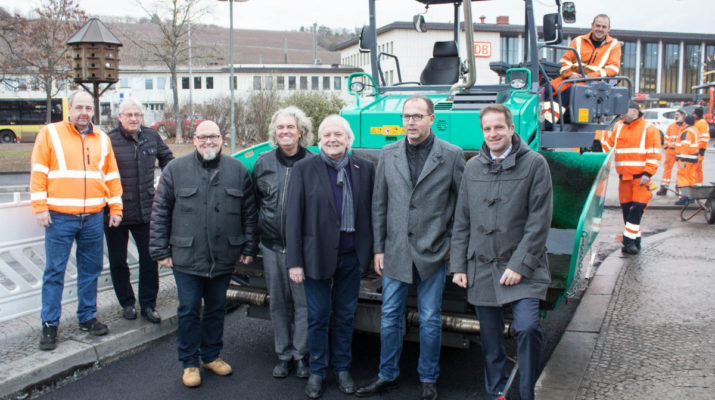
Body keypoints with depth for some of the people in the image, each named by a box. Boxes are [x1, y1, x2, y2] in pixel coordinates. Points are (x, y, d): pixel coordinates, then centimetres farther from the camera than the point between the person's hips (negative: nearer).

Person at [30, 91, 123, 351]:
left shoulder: (102, 139, 12)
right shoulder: (50, 134, 1)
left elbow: (112, 176, 14)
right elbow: (38, 173, -3)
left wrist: (115, 208, 9)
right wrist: (40, 207, -9)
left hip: (93, 217, 4)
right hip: (60, 217, -4)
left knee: (91, 269, 10)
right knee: (54, 271, 1)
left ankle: (87, 317, 24)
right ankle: (50, 325, 11)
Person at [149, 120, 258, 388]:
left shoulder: (237, 171, 4)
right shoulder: (175, 170, 0)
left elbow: (250, 213, 7)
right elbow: (160, 213, 1)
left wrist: (249, 248, 4)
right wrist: (160, 251, -3)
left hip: (224, 258, 2)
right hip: (187, 258, -1)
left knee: (216, 310, 15)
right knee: (189, 312, 7)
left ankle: (211, 356, 33)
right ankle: (190, 363, 23)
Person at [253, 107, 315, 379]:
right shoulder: (263, 163, 6)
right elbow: (255, 201, 15)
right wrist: (258, 232, 12)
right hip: (272, 246, 4)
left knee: (303, 302, 2)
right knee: (278, 302, 12)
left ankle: (301, 354, 19)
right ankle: (283, 354, 26)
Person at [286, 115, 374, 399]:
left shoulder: (365, 168, 1)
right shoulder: (304, 169, -5)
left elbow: (372, 212, 5)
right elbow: (294, 217, -7)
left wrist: (374, 252, 2)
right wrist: (294, 261, -9)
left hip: (351, 257, 2)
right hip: (318, 256, -2)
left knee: (345, 317, 14)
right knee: (318, 317, 10)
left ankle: (342, 369, 32)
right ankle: (317, 372, 28)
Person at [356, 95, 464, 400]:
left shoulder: (452, 155, -5)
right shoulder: (388, 154, 3)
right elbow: (379, 205, 6)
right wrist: (378, 249, 4)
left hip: (433, 253, -2)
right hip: (395, 252, 3)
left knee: (430, 320, 9)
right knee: (390, 317, 12)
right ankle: (387, 375, 29)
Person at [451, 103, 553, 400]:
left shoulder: (534, 164, -3)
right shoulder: (473, 167, 9)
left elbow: (539, 221, -8)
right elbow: (462, 222, 11)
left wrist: (520, 265, -13)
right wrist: (458, 265, 6)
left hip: (522, 267, -3)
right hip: (481, 267, 4)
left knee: (527, 327, -17)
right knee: (490, 339, 10)